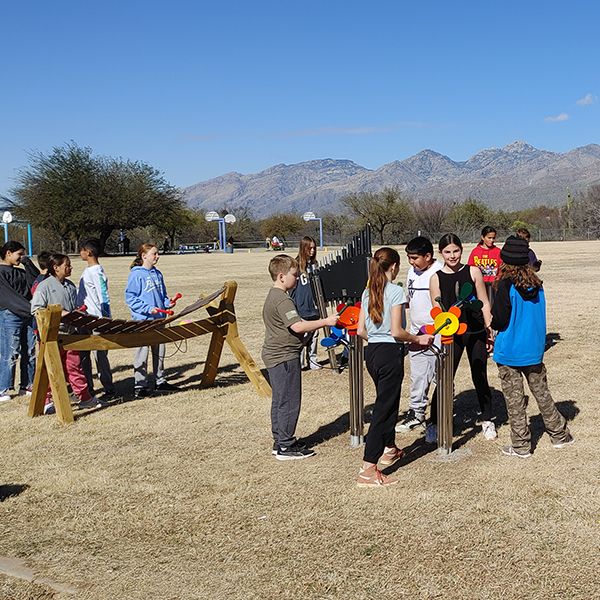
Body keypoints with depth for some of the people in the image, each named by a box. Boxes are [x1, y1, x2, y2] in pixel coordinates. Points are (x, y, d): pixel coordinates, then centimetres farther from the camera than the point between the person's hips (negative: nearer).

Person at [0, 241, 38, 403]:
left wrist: (27, 263, -1)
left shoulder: (21, 272, 17)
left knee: (30, 352, 9)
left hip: (28, 315, 7)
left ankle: (27, 386, 20)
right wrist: (30, 309, -24)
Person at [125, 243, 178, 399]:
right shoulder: (136, 274, -11)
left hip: (158, 319, 7)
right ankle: (140, 386, 5)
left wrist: (167, 302, 0)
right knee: (142, 354, -2)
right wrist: (148, 309, -20)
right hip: (142, 321, -7)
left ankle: (160, 381, 26)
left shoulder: (157, 274, 11)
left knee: (159, 352, 15)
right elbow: (130, 298, -14)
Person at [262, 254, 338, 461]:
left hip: (274, 356, 11)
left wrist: (317, 324, 18)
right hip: (285, 357, -11)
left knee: (279, 401, 16)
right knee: (289, 402, -3)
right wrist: (325, 322, -24)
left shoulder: (273, 296, 14)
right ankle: (286, 446, 4)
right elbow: (297, 326, -30)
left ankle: (279, 442, 25)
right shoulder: (283, 300, -20)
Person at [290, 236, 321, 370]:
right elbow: (292, 286, -7)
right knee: (303, 335, -6)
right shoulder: (297, 264, -6)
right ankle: (299, 362, 4)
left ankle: (312, 360, 17)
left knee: (314, 334, 8)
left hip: (314, 306, 6)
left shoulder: (314, 264, 12)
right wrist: (294, 307, -11)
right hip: (302, 307, -6)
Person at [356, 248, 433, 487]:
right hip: (390, 353, -7)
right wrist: (418, 339, -1)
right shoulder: (395, 291, -12)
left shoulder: (368, 292, 8)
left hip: (371, 352, 7)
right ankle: (368, 470, -6)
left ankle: (389, 450, 43)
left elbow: (361, 330, 7)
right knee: (383, 408, -3)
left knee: (387, 401, 26)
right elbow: (396, 331, -16)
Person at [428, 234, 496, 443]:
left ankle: (487, 421, 28)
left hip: (476, 333, 1)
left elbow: (484, 303, 3)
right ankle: (434, 424, 12)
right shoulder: (436, 278, -1)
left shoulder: (473, 272, 1)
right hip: (451, 334, -1)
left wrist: (489, 331, 0)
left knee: (480, 378, 11)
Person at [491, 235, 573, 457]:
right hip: (534, 351, 5)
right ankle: (560, 435, 27)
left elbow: (498, 322, -17)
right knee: (541, 393, 18)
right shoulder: (537, 285, 1)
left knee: (514, 400, 5)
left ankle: (521, 446, 12)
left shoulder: (506, 286, -17)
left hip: (509, 353, -5)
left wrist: (491, 318, 4)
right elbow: (538, 317, 12)